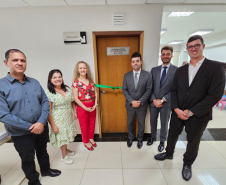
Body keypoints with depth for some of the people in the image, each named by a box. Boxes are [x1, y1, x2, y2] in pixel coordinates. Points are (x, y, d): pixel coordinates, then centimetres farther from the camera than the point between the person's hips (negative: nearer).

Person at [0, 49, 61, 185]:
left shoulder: (35, 82, -1)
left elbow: (45, 102, -3)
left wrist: (41, 122, -15)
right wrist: (30, 127, -19)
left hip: (42, 127, 4)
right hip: (21, 133, -3)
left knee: (42, 151, 25)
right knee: (27, 159, 19)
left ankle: (46, 170, 52)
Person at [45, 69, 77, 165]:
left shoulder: (68, 89, -1)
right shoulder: (48, 93, -18)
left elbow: (72, 102, 10)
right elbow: (48, 111, -19)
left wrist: (75, 113, 7)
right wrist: (53, 125, -18)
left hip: (68, 117, 5)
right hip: (58, 119, -5)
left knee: (67, 134, 21)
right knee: (61, 137, 10)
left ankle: (66, 149, 49)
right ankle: (64, 156, 35)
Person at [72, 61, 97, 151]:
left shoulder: (90, 80, 4)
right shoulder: (76, 81, -9)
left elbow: (95, 93, 5)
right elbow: (76, 98, -12)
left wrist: (95, 104, -7)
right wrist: (85, 108, -14)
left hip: (92, 106, 4)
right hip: (82, 106, -4)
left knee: (92, 123, 17)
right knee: (84, 125, 12)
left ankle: (91, 139, 42)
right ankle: (86, 142, 35)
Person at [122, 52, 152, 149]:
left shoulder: (147, 75, -9)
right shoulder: (126, 75, -4)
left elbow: (148, 90, -9)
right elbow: (124, 90, -4)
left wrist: (140, 102, -17)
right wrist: (132, 101, -15)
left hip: (142, 105, -1)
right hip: (130, 104, 2)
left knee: (141, 123, 17)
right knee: (130, 122, 19)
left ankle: (140, 139, 42)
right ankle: (130, 137, 45)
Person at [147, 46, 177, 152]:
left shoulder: (177, 70, -7)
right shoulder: (154, 70, 3)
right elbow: (150, 87, 1)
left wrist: (162, 100, -16)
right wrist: (154, 100, -10)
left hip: (166, 103, -3)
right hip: (153, 102, 3)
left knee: (164, 123, 15)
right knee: (153, 121, 18)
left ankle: (162, 141, 38)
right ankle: (153, 137, 44)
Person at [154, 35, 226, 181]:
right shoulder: (181, 70, 4)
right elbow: (174, 91, 2)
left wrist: (191, 112, -18)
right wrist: (176, 109, -12)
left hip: (198, 116, -3)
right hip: (178, 112, 4)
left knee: (193, 142, 18)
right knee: (172, 135, 20)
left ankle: (188, 164, 45)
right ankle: (169, 153, 48)